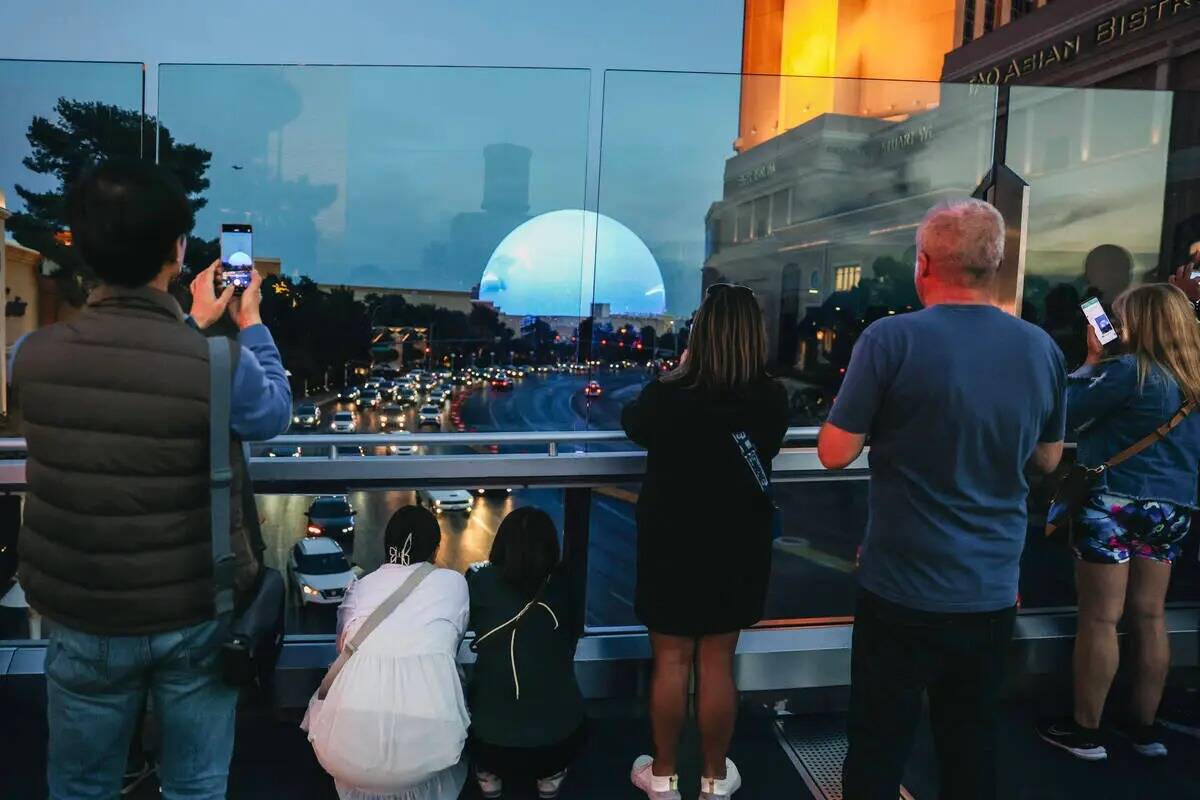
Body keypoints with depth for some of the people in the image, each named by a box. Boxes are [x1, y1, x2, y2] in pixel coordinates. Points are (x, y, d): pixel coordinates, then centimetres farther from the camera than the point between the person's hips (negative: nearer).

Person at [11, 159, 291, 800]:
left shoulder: (32, 356, -12)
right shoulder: (221, 363, -22)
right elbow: (275, 414, 1)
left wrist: (193, 324, 19)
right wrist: (250, 325, 13)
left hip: (82, 618, 2)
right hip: (196, 616, -2)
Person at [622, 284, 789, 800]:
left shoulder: (666, 396, -19)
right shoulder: (772, 400, -14)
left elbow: (631, 423, 3)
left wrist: (679, 375, 8)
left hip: (671, 546, -2)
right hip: (738, 549, 2)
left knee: (671, 662, 12)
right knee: (717, 665, 14)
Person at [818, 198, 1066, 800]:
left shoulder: (892, 338, -15)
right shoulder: (1042, 348, 1)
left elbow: (835, 454, -12)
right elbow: (1047, 459, 14)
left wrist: (851, 400, 5)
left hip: (903, 591, -4)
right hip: (993, 592, 5)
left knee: (878, 749, 9)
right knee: (972, 746, 19)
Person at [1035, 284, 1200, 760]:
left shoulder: (1131, 369, -14)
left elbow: (1066, 412, -12)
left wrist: (1092, 361, -2)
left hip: (1116, 503, -8)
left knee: (1099, 620, 0)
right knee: (1149, 618, 14)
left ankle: (1085, 732, 9)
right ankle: (1145, 728, 25)